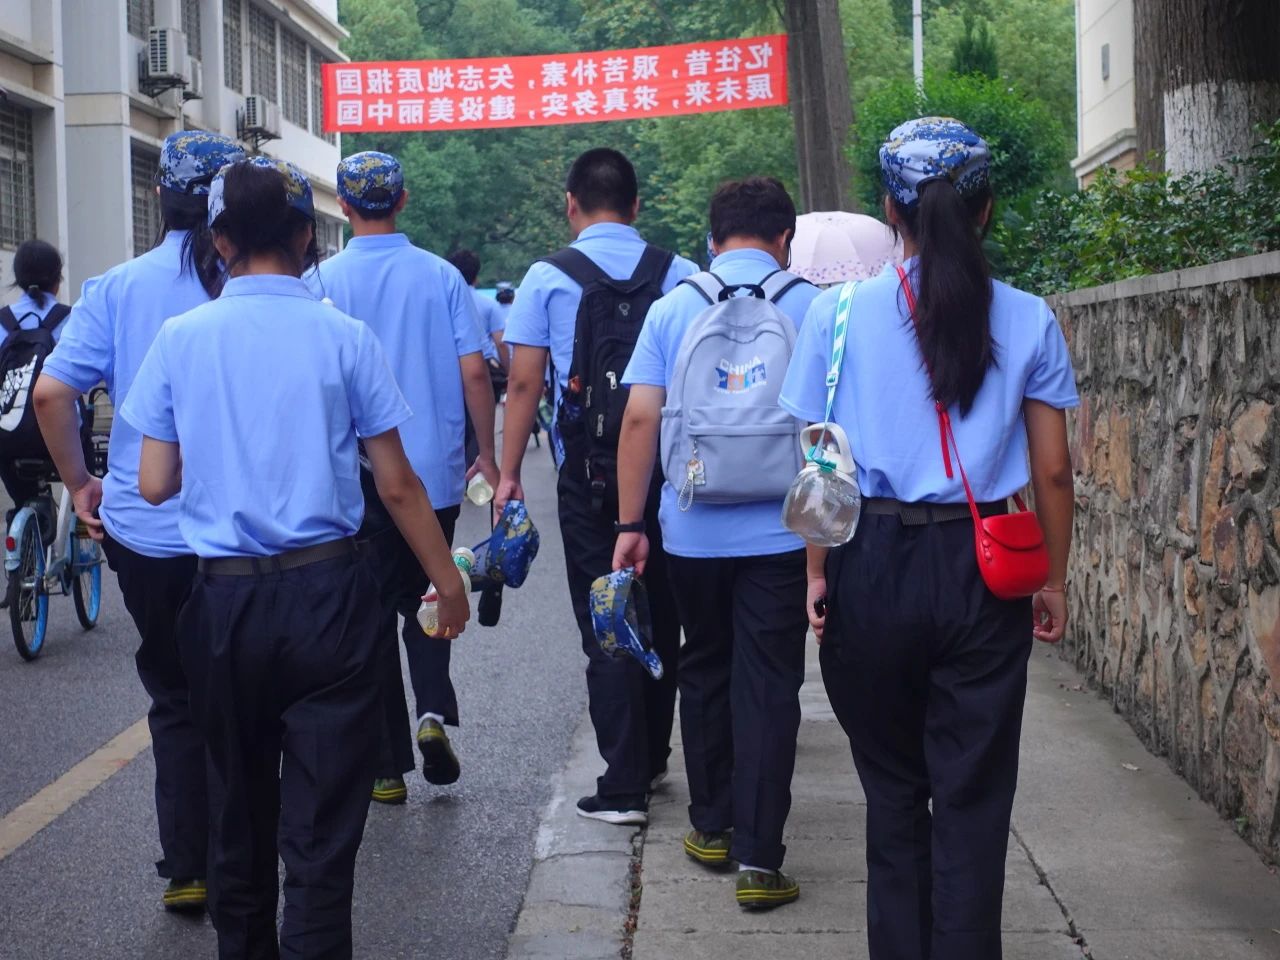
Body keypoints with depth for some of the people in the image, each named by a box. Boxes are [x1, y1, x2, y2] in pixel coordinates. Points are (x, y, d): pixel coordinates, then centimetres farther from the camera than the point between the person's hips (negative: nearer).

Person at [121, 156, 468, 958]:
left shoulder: (181, 338, -2)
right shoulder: (344, 337, -6)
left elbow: (156, 484, 1)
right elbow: (397, 484, -4)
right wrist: (448, 581, 7)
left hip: (226, 598, 3)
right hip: (327, 591, -2)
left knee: (240, 809, 20)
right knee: (322, 825, 3)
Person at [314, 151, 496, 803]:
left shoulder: (325, 281, -5)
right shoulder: (442, 276, -2)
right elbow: (474, 372, -4)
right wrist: (487, 454, 7)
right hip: (437, 473, 1)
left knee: (372, 613, 9)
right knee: (424, 597, 19)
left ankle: (388, 767, 13)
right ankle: (433, 711, -4)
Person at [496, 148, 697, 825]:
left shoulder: (547, 278, -2)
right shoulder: (677, 275, 1)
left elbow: (524, 382, -4)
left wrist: (509, 472, 1)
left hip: (587, 470, -2)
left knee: (603, 621, 3)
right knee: (660, 611, 17)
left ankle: (625, 784, 2)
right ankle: (652, 756, 30)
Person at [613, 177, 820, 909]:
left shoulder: (673, 308, 2)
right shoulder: (809, 307, -2)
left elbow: (640, 419, -3)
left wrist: (629, 524, 2)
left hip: (693, 532, 2)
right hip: (780, 532, -2)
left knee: (705, 674, 19)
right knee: (768, 687, 3)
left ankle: (712, 827, 29)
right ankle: (759, 859, 2)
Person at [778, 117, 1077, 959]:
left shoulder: (839, 312, -4)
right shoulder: (1028, 321, -1)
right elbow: (1053, 470, 0)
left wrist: (818, 571, 6)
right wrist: (1055, 582, 10)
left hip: (875, 563, 0)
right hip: (982, 571, 0)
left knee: (893, 786, 17)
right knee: (973, 794, 9)